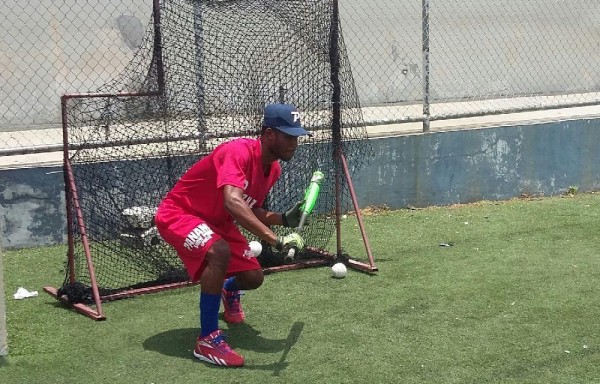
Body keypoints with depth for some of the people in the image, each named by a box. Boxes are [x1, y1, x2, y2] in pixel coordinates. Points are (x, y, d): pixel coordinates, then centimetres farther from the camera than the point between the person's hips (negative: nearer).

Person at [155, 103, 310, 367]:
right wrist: (275, 240, -54)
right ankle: (207, 340, -23)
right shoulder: (239, 152, -32)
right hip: (178, 213, -9)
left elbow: (250, 211, 8)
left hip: (217, 222, 9)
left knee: (253, 278, 4)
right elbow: (233, 202, -49)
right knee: (220, 252, -35)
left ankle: (229, 290, 45)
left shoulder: (273, 169, -4)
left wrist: (283, 219, -11)